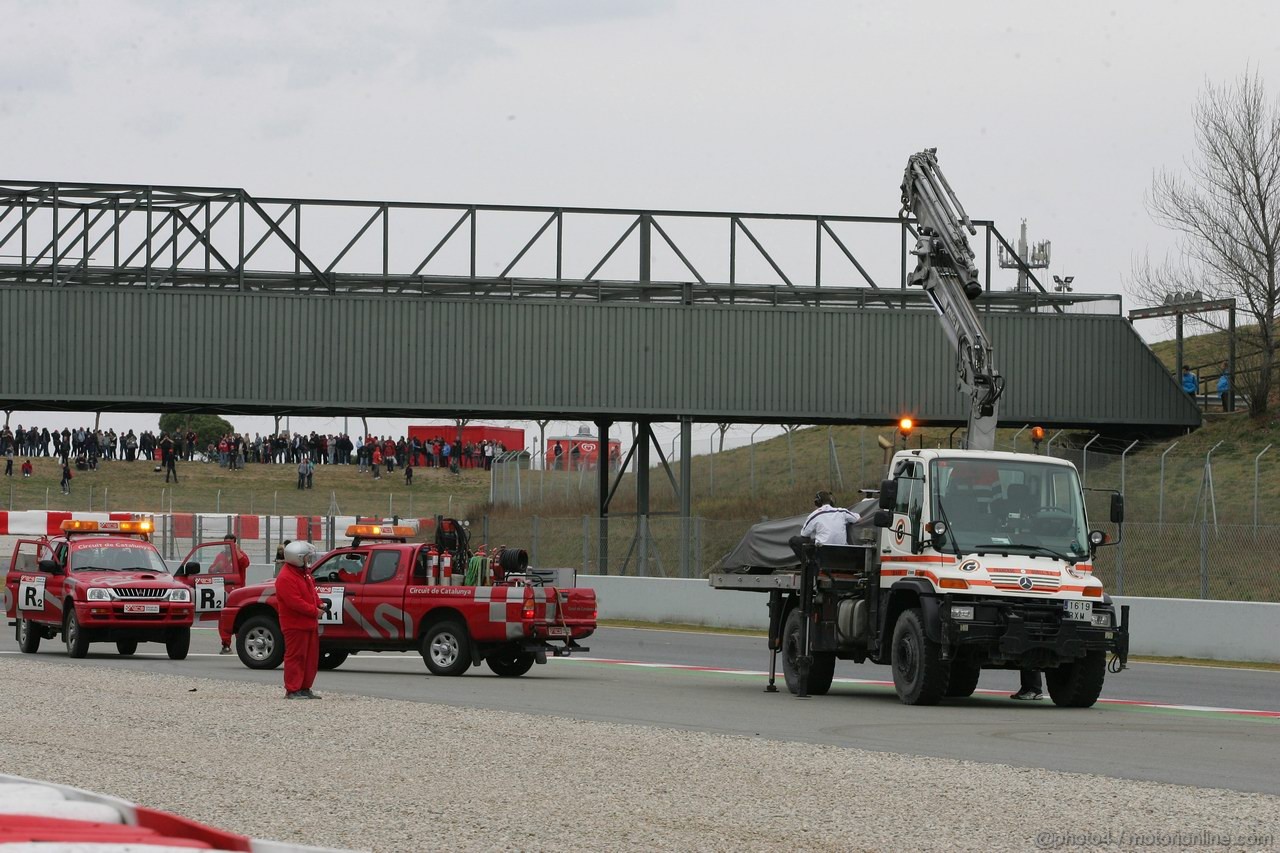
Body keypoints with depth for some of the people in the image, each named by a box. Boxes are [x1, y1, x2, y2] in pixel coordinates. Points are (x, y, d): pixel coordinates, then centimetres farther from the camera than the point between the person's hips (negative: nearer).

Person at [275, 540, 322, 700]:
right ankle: (292, 691, -4)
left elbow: (312, 591, 24)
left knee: (311, 657, 12)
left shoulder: (304, 573, 14)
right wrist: (314, 611, -18)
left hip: (309, 624, 10)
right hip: (295, 625, -10)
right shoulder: (286, 578, -20)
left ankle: (305, 688, 19)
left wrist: (319, 603, 5)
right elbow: (295, 602, -25)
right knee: (295, 657, -7)